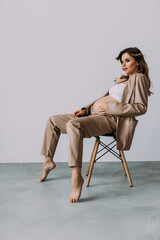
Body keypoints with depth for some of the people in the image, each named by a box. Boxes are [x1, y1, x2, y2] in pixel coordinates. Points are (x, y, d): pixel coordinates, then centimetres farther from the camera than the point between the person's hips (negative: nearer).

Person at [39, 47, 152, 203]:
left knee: (73, 124, -38)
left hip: (109, 119, -10)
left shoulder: (139, 78, 1)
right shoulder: (123, 80, 28)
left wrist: (110, 107, -14)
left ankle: (76, 176, -38)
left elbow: (141, 108, -11)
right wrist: (85, 109, 11)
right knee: (53, 120, 11)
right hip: (93, 114, 10)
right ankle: (48, 160, 21)